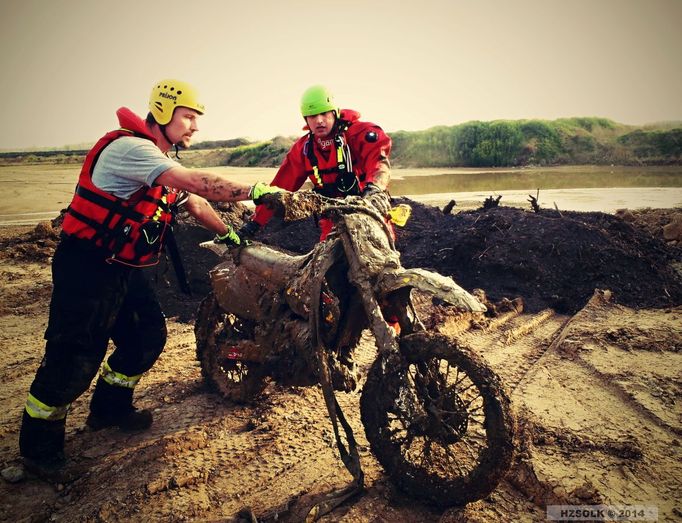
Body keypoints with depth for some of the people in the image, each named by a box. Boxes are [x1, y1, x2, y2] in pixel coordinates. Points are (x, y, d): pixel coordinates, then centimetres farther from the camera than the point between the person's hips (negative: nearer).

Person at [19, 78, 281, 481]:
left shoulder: (164, 161, 13)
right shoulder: (130, 147, -20)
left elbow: (195, 203, 21)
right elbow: (197, 183, -32)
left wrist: (228, 233, 17)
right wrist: (256, 191, -32)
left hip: (124, 268, 10)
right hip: (88, 266, -10)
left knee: (149, 337, 12)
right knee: (76, 356, -6)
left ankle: (110, 407, 34)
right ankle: (39, 447, 15)